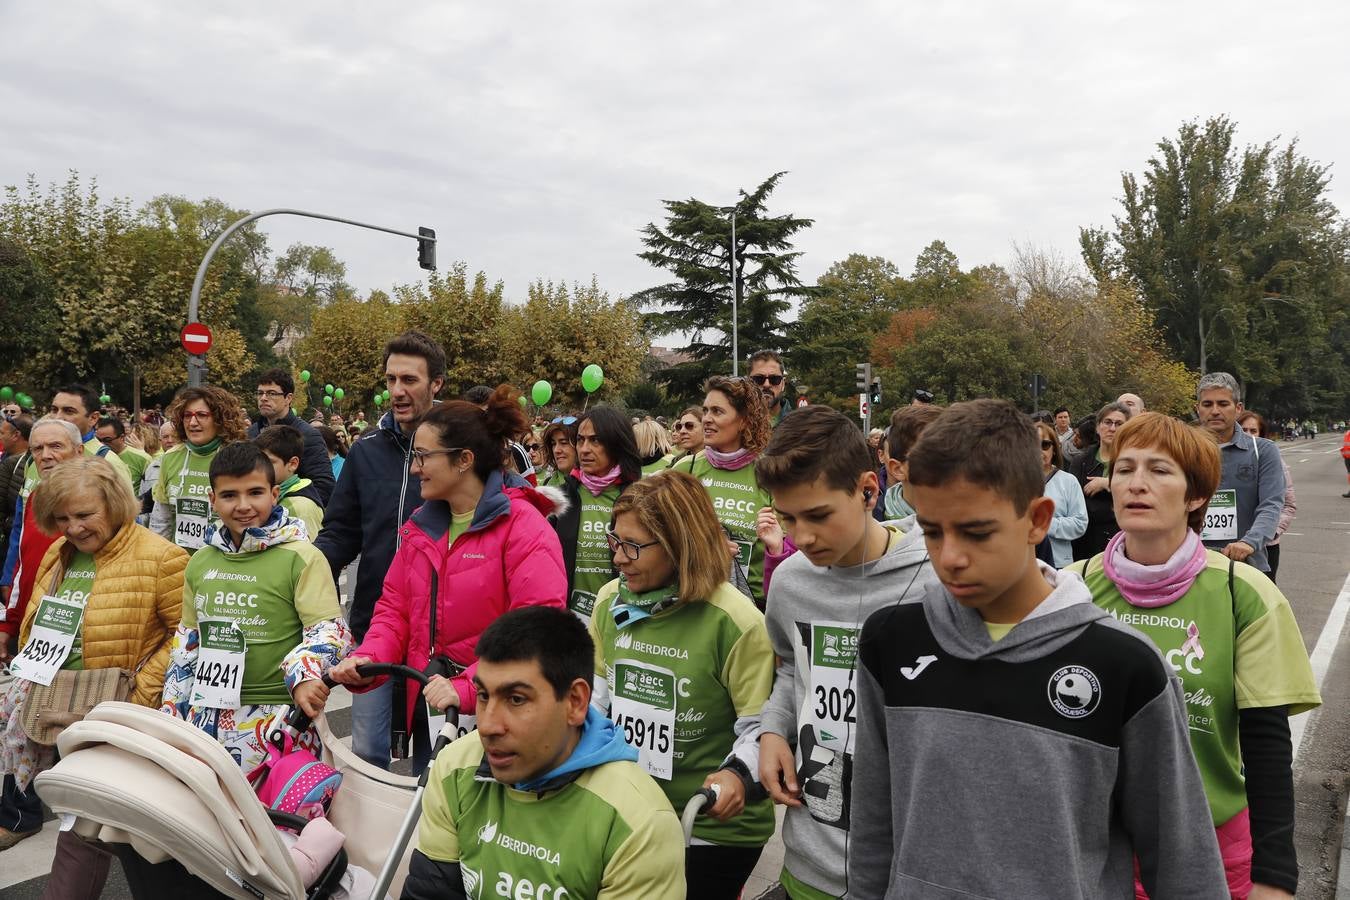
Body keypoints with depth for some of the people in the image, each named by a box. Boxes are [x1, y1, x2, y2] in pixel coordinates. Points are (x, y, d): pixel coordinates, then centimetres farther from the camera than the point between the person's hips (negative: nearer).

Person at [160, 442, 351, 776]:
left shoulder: (301, 558, -6)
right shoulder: (201, 562, 13)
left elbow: (330, 630, -14)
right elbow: (186, 643, 21)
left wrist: (303, 673, -33)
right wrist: (170, 714, 19)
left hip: (275, 717, -5)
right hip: (205, 715, 5)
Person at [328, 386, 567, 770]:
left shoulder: (524, 527, -14)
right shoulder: (421, 526, 10)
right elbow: (395, 608, 10)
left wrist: (466, 688, -29)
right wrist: (367, 659, -9)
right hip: (427, 708, 6)